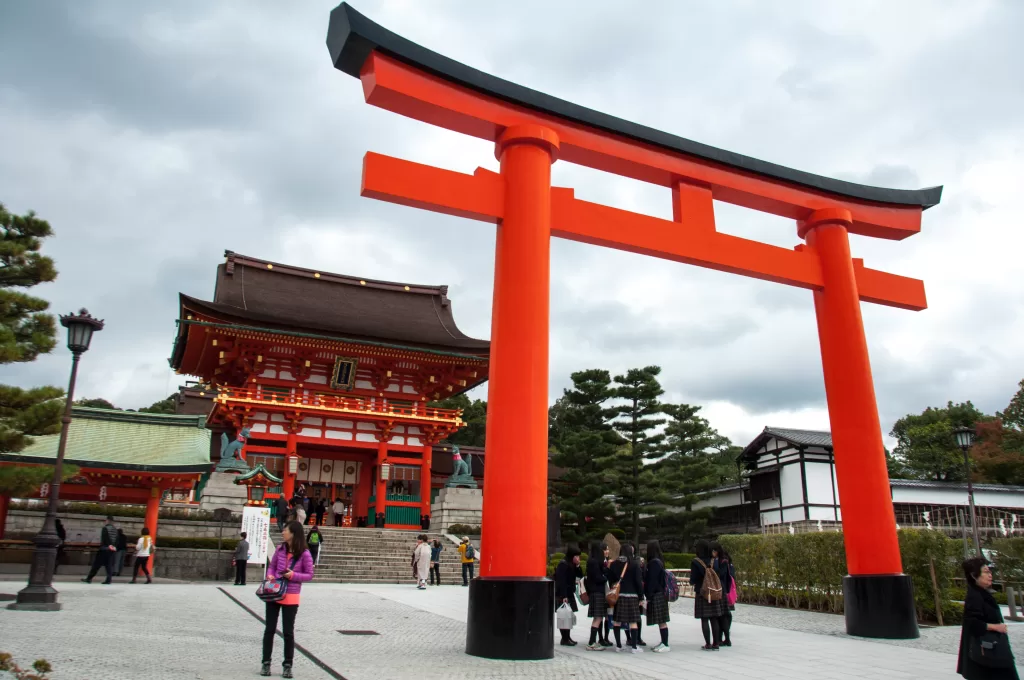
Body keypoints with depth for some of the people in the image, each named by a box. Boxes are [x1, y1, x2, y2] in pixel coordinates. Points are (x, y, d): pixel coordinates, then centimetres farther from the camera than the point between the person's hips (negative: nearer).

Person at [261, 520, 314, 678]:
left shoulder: (304, 554, -13)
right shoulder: (280, 549, 0)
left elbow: (309, 575, -7)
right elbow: (271, 566, 11)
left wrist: (293, 575, -22)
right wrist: (270, 575, -10)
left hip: (290, 597, -4)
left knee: (288, 632, 5)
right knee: (269, 629, 10)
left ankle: (287, 665, 17)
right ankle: (266, 663, 22)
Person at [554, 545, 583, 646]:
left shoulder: (572, 564, 12)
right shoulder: (563, 564, -16)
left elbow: (580, 575, 13)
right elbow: (561, 581, -21)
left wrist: (577, 566, -3)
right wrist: (564, 596, -25)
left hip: (569, 594, 9)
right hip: (562, 595, -9)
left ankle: (568, 637, 18)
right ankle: (564, 639, -3)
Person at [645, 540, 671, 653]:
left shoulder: (654, 563, -16)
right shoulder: (658, 561, 12)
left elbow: (652, 581, -18)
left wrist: (648, 596, -15)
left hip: (656, 595, -10)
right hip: (660, 594, 10)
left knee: (661, 621, -5)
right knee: (661, 621, 13)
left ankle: (666, 645, -1)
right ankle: (663, 642, 19)